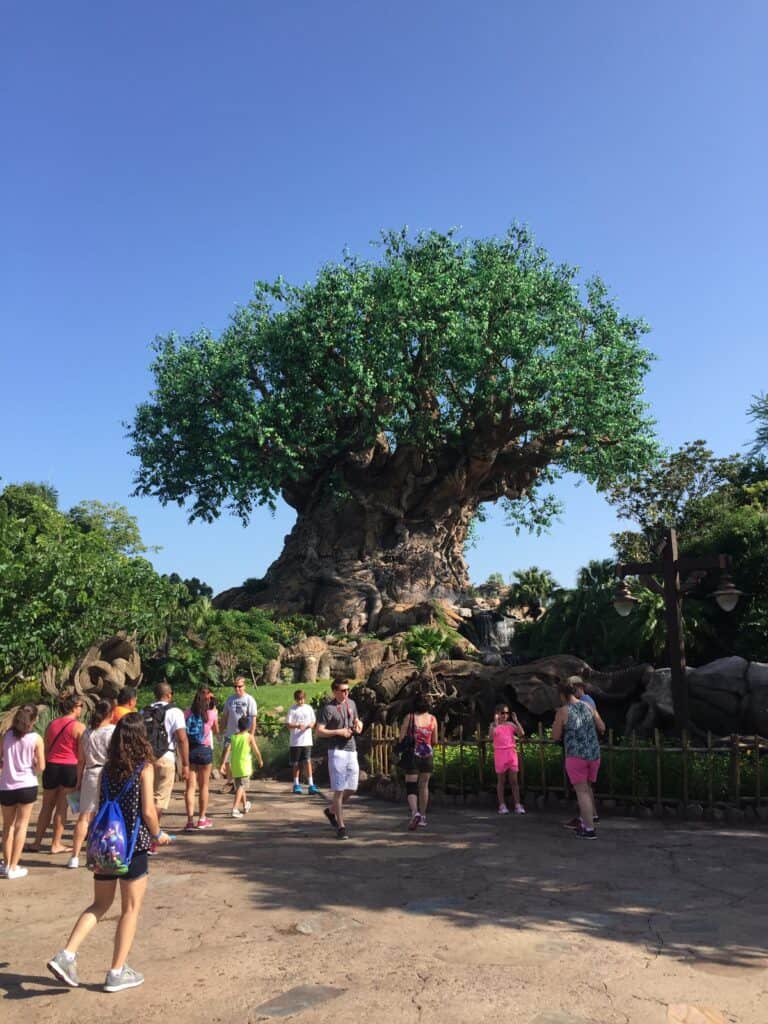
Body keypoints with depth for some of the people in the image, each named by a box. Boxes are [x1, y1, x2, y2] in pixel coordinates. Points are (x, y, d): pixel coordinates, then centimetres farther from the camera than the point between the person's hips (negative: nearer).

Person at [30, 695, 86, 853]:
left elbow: (46, 749, 13)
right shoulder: (79, 727, -8)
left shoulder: (52, 724, 9)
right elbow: (82, 754, -8)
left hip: (51, 766, 5)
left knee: (46, 806, 15)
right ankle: (56, 844, 9)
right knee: (62, 807, 4)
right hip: (69, 768, -5)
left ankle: (37, 842, 20)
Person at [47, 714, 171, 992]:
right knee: (130, 909, 10)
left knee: (100, 904, 21)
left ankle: (66, 955, 7)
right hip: (133, 845, -5)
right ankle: (117, 972, 16)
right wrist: (158, 835, 3)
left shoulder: (108, 768, 3)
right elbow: (148, 812, -15)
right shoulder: (144, 767, -12)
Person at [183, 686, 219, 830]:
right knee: (203, 786, 11)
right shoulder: (212, 713, -5)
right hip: (205, 750, -1)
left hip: (189, 750, 1)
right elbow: (216, 732, 11)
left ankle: (190, 820, -2)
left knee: (190, 786, 4)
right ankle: (202, 819, 18)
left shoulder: (187, 714, 0)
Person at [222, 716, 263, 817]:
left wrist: (224, 763, -7)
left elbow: (228, 750, -5)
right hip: (244, 765, -5)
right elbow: (256, 751, -3)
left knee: (238, 786, 19)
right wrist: (260, 760, 12)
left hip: (234, 766, 5)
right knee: (241, 787, -5)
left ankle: (245, 806, 39)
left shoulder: (233, 737, 5)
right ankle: (235, 809, -20)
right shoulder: (249, 737, -5)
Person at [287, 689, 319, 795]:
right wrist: (297, 726, -26)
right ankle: (296, 784, 20)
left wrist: (310, 725, -11)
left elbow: (313, 722, 12)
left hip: (307, 740, 1)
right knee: (296, 763, 7)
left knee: (307, 761, -5)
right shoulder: (292, 709, -2)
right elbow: (288, 724, -7)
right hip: (295, 741, -1)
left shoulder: (309, 708, 7)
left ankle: (310, 785, -5)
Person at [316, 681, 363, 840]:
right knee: (339, 790, -4)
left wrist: (358, 725, 1)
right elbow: (319, 731, -12)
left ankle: (331, 810, 33)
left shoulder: (351, 704, 11)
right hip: (337, 751, -7)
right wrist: (338, 732, -20)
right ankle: (341, 827, 5)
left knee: (351, 788, 10)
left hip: (352, 750, 7)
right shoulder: (328, 708, -10)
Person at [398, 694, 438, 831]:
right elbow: (435, 742, 5)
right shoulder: (432, 719, 0)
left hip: (413, 755, -2)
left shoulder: (409, 718, -6)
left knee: (411, 787, 2)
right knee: (424, 786, 17)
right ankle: (422, 816, 23)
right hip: (428, 755, 3)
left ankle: (415, 812, -21)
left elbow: (401, 739, -7)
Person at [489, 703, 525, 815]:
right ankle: (502, 805, 9)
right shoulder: (494, 725, 0)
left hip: (511, 753, 2)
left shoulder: (511, 724, 7)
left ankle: (517, 805, 6)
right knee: (501, 780, 5)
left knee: (514, 780, 3)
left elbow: (522, 733, -4)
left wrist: (516, 720, -8)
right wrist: (496, 722, -21)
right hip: (500, 754, -2)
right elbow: (490, 737, -17)